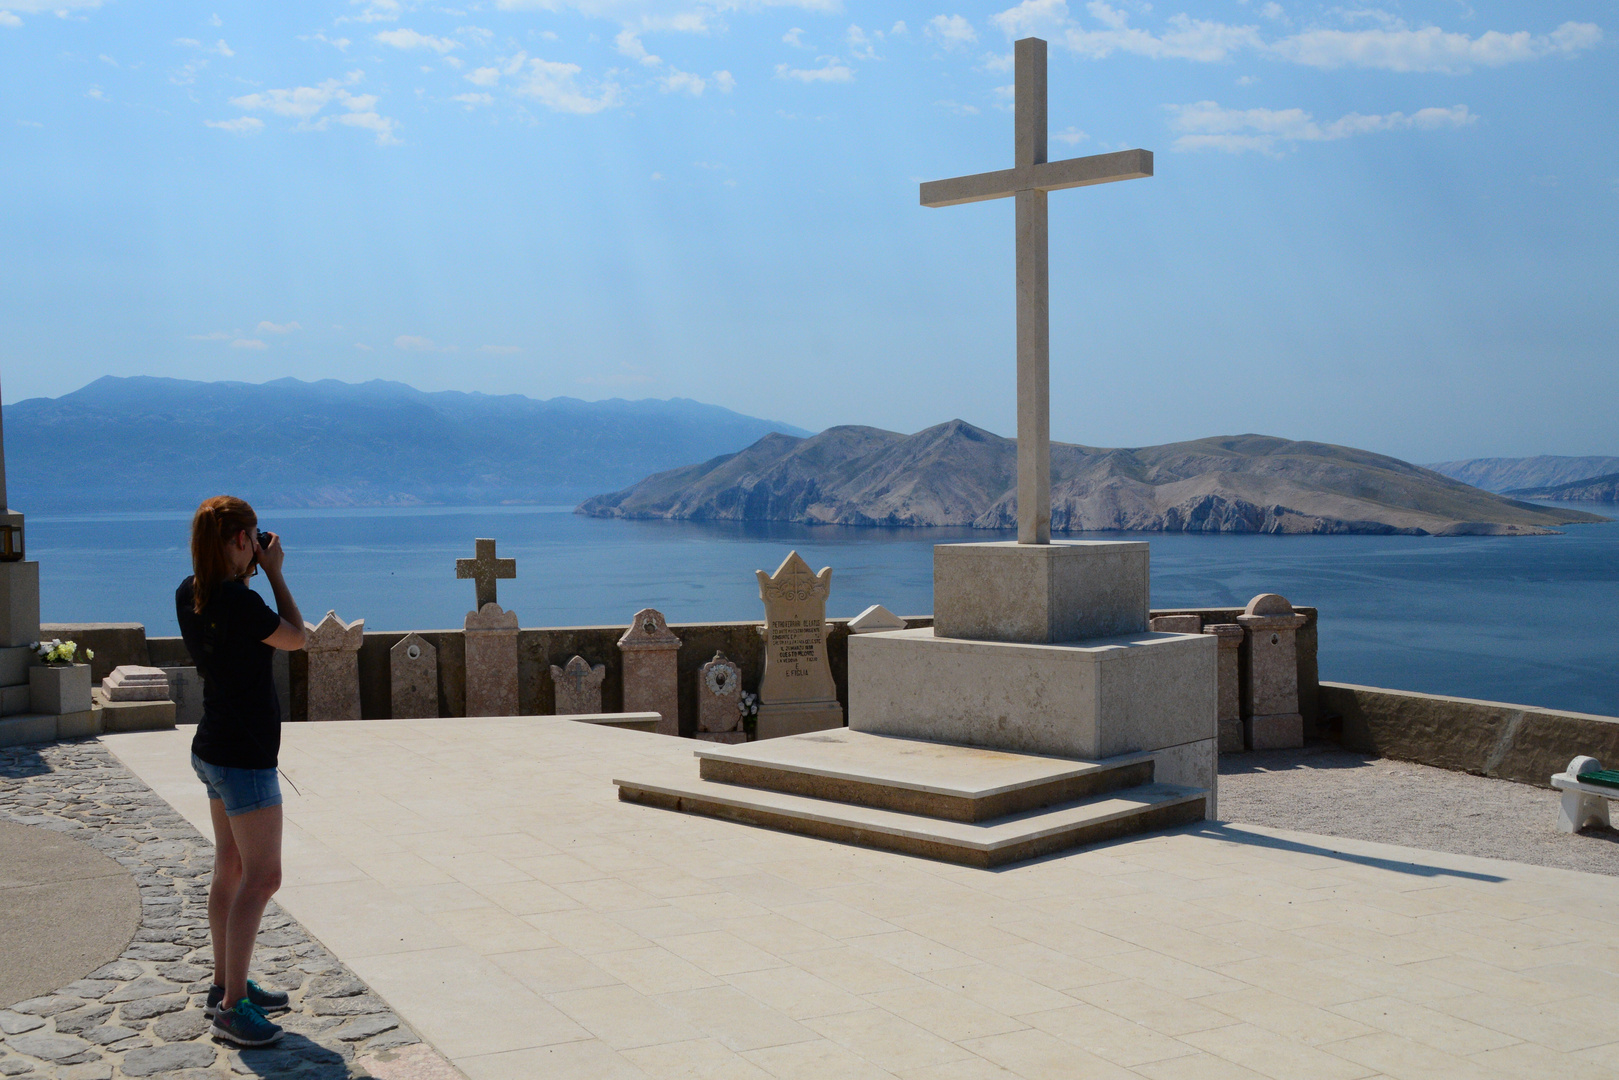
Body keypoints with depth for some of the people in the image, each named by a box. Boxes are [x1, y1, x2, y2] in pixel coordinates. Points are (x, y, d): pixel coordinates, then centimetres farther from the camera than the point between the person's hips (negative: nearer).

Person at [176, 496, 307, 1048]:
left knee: (231, 870, 17)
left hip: (214, 749, 10)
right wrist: (274, 573, -3)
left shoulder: (188, 595, 2)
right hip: (245, 758, -10)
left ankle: (226, 985, 27)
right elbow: (295, 638, -8)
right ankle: (232, 1006, -4)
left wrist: (247, 575, 11)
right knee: (261, 878, -5)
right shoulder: (240, 603, -24)